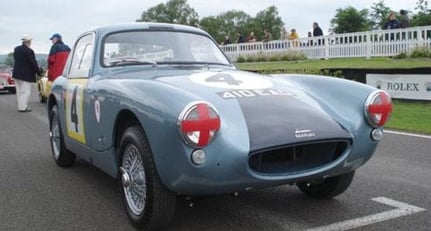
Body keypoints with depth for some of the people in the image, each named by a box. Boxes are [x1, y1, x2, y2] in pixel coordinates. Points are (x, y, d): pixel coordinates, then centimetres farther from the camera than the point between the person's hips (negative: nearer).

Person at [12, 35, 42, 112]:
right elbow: (33, 63, -16)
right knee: (26, 91, -2)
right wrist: (38, 71, -3)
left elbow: (16, 60, 13)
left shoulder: (16, 49, 8)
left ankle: (21, 106, 19)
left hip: (17, 73, 8)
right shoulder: (29, 51, -17)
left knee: (19, 91, 14)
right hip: (26, 74, -8)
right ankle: (23, 107, -4)